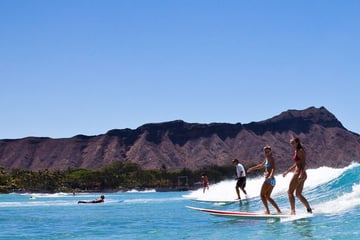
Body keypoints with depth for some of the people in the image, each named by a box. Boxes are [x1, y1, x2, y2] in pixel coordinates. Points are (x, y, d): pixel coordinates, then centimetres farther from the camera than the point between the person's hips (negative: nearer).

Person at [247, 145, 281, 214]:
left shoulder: (271, 159, -8)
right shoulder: (266, 159, 18)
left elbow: (273, 168, -23)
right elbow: (261, 165, 35)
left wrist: (270, 175, -41)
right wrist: (252, 168, 45)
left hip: (270, 180, -9)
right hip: (272, 180, 9)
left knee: (262, 194, -8)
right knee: (267, 197, 13)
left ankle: (267, 210, -15)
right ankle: (278, 210, 8)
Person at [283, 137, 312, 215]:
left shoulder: (300, 151, -11)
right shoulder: (296, 151, 17)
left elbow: (303, 163, -21)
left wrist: (301, 174, -33)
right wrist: (287, 171, 29)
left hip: (299, 173, -10)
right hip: (300, 174, 10)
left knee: (290, 192, -7)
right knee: (298, 194, 13)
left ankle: (292, 211, -11)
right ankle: (309, 209, 14)